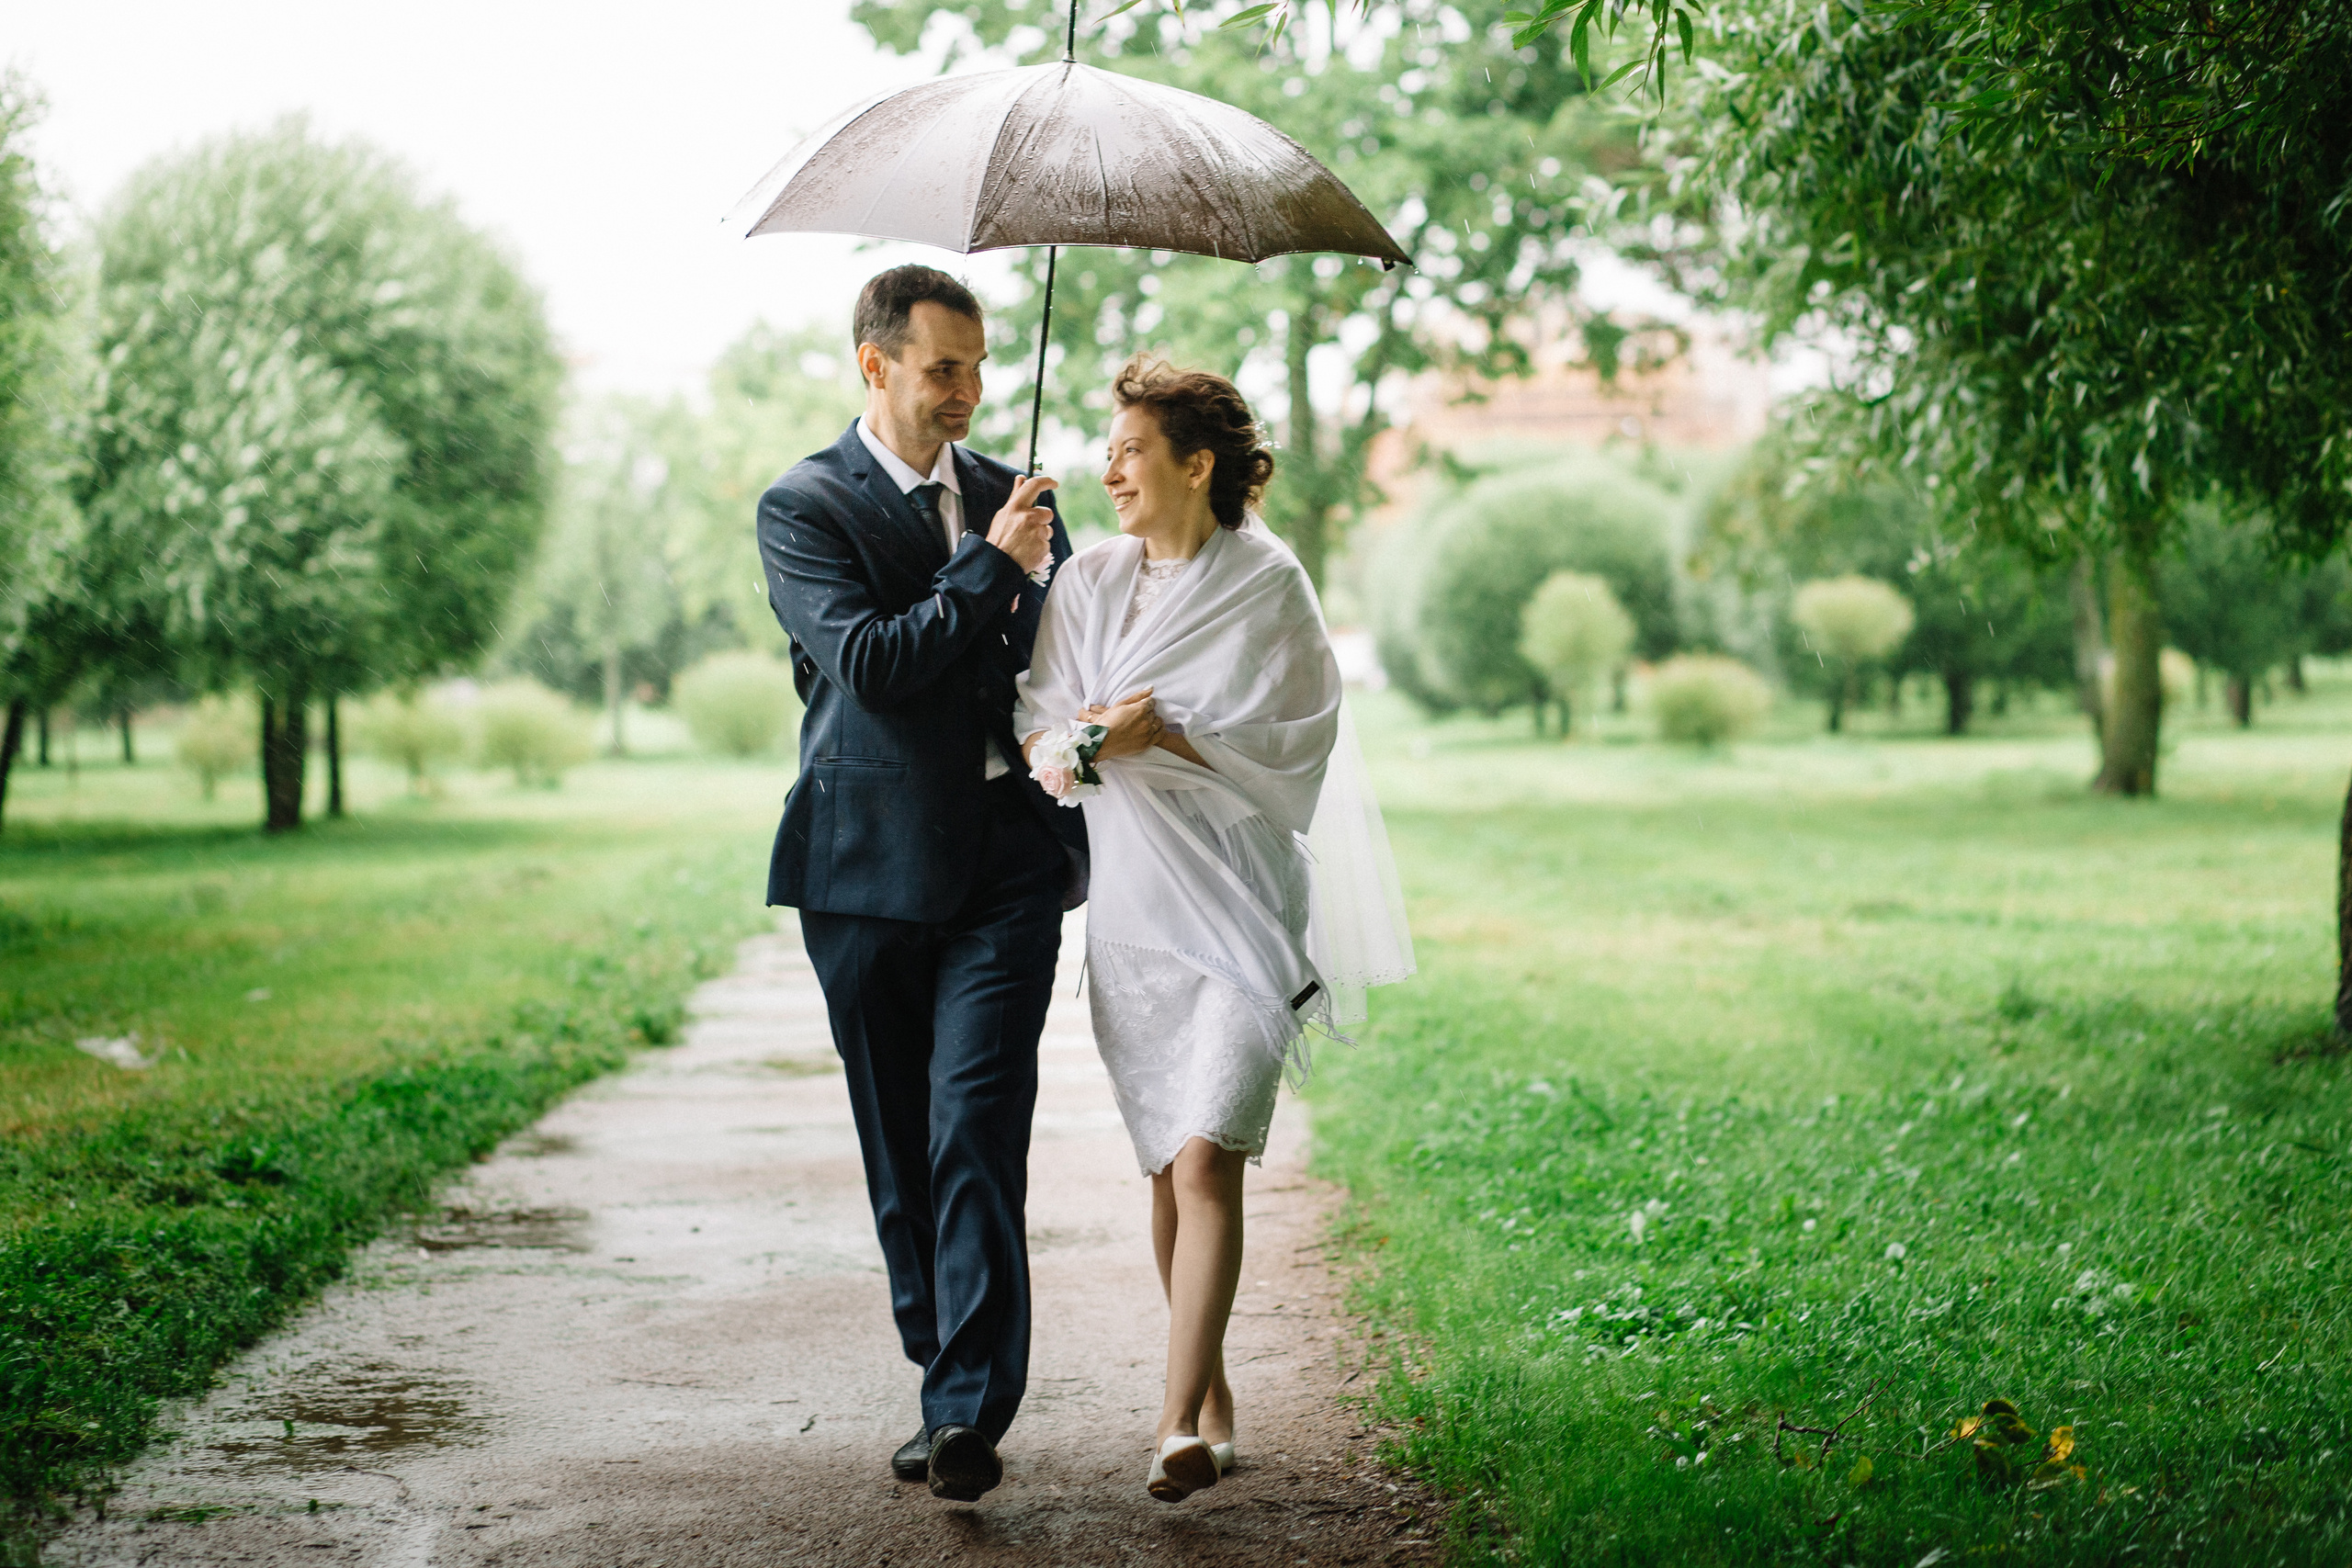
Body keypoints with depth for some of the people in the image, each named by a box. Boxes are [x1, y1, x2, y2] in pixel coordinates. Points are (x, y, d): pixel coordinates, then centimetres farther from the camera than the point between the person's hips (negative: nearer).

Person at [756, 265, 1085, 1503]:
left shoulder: (1009, 495, 14)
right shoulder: (803, 507, 0)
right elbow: (869, 660, -14)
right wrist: (992, 566, -12)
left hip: (1007, 856, 1)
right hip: (871, 867, -1)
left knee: (976, 1128, -11)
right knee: (901, 1147, 7)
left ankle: (970, 1412, -14)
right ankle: (950, 1384, 21)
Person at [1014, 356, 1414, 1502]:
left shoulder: (1266, 585, -5)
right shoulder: (1089, 582, 8)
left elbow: (1293, 746, -6)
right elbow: (1037, 720, 7)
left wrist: (1168, 734, -16)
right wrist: (1073, 744, -15)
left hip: (1239, 902, -4)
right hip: (1130, 905, 5)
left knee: (1205, 1161, -15)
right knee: (1168, 1167, 11)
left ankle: (1181, 1426, -17)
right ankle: (1211, 1390, 25)